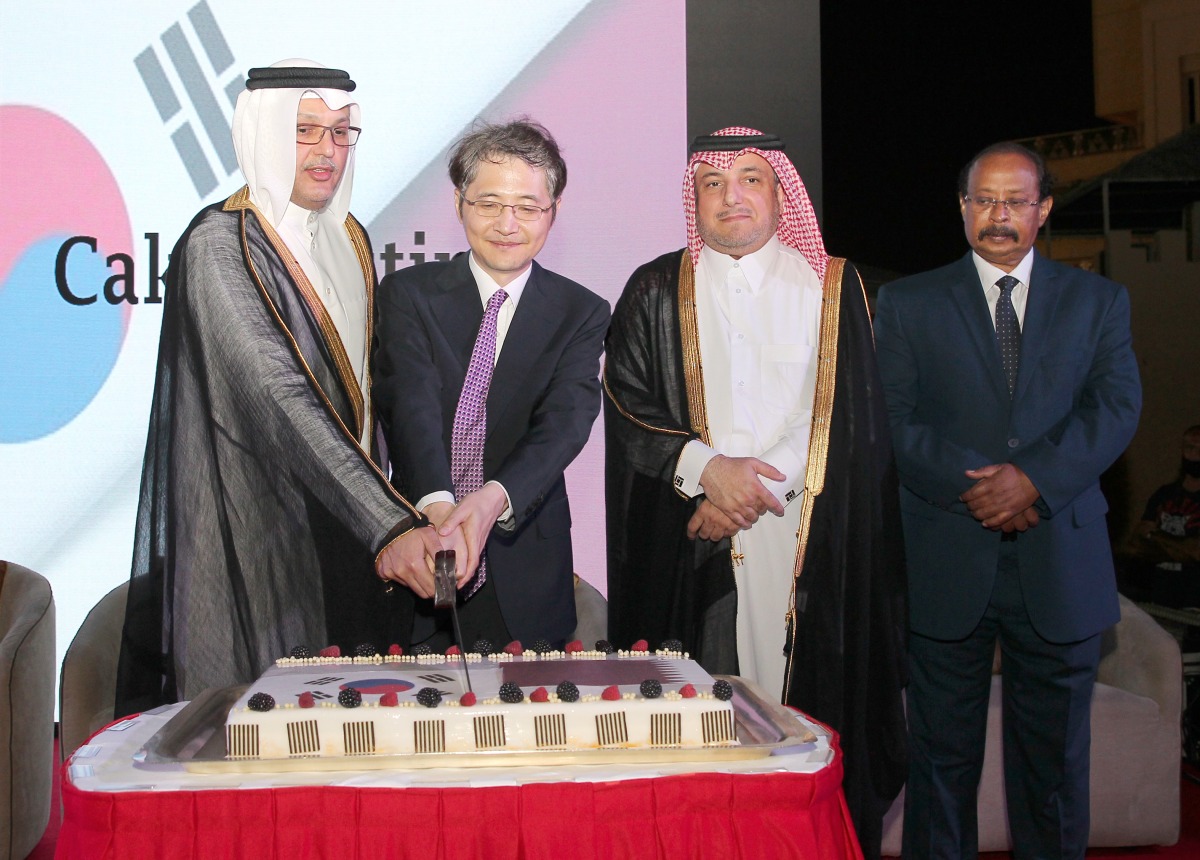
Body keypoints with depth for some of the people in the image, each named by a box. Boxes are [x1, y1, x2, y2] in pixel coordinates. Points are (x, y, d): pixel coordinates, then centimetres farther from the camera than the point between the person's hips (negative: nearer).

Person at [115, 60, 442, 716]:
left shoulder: (348, 239, 9)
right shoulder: (219, 244, -16)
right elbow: (279, 398, -28)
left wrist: (387, 517, 12)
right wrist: (390, 525, -35)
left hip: (347, 521, 7)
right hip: (254, 532, -7)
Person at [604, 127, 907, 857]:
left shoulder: (833, 288, 8)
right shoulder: (656, 292, 10)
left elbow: (843, 414, 1)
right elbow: (627, 406, 2)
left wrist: (760, 479, -11)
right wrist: (706, 468, -13)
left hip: (810, 546, 0)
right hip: (690, 544, 0)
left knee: (810, 714, 0)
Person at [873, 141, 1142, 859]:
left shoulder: (1098, 301, 10)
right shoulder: (907, 303, 7)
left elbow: (1118, 407, -4)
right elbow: (891, 421, -3)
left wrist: (1034, 476, -19)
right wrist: (971, 486, -16)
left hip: (1060, 570, 1)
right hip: (947, 566, -1)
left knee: (1055, 758, 11)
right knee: (943, 753, 8)